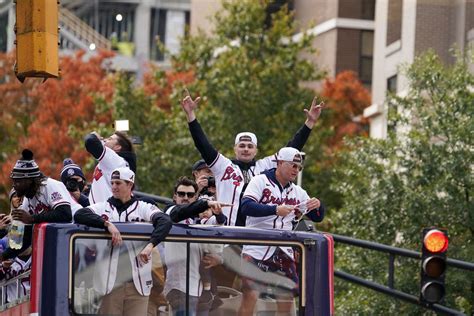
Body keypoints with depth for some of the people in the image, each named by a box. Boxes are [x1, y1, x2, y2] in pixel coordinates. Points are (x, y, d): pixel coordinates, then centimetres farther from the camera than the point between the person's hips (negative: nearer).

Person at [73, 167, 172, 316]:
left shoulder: (144, 208, 5)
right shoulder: (102, 208, 8)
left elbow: (165, 221, -11)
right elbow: (79, 215, -8)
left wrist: (150, 245, -28)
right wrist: (107, 224, -22)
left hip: (137, 283, -1)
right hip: (109, 281, 1)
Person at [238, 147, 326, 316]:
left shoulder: (297, 192, 12)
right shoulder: (260, 181, -4)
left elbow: (317, 218, 15)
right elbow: (246, 206, -19)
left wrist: (318, 206, -9)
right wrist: (276, 209, -29)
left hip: (283, 252, 5)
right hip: (256, 250, -5)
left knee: (287, 297, 4)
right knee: (250, 296, -11)